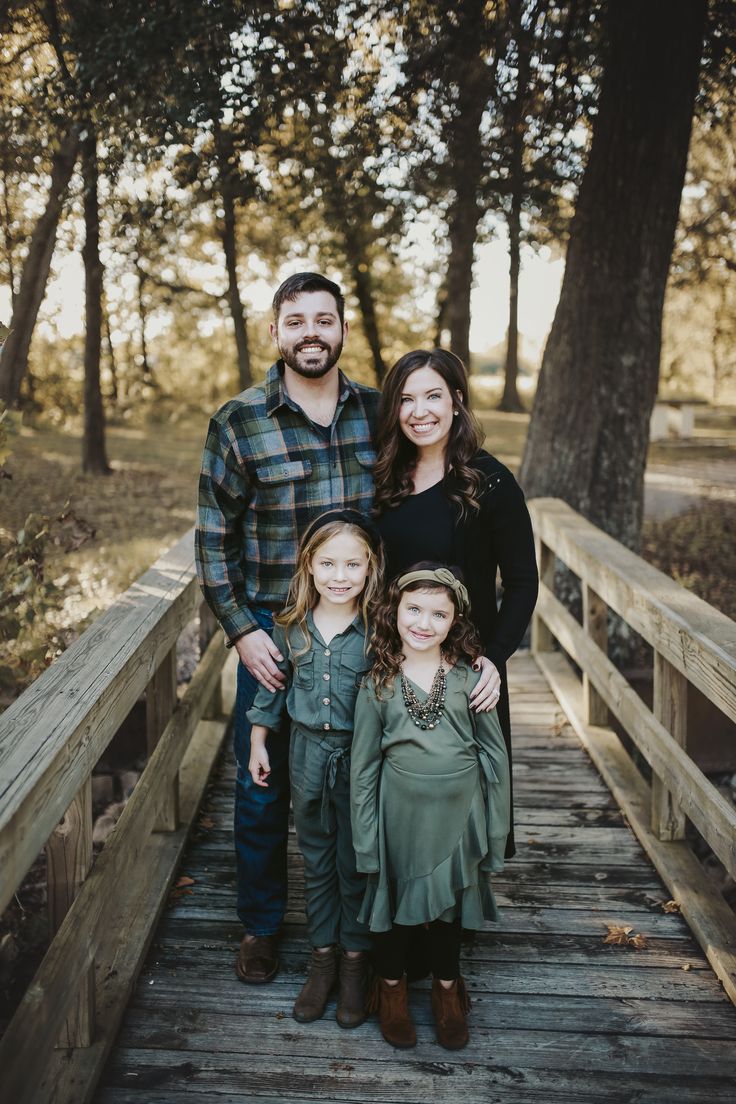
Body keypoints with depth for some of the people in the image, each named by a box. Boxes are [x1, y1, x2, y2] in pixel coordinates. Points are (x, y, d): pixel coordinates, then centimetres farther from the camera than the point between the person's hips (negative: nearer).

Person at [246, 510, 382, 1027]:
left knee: (356, 863, 9)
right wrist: (258, 744, 13)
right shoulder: (291, 627, -5)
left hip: (361, 757, -3)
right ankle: (323, 955, 32)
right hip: (308, 752, 3)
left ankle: (355, 961, 28)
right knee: (316, 861, 16)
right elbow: (272, 686, 9)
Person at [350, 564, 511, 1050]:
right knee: (396, 898, 13)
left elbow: (495, 754, 0)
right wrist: (366, 840, -2)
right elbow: (364, 767, -1)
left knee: (451, 900, 17)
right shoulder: (378, 683, -6)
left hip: (458, 810, 1)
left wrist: (496, 827, 0)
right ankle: (392, 985, 38)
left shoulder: (470, 677, -6)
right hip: (401, 812, 0)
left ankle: (447, 988, 39)